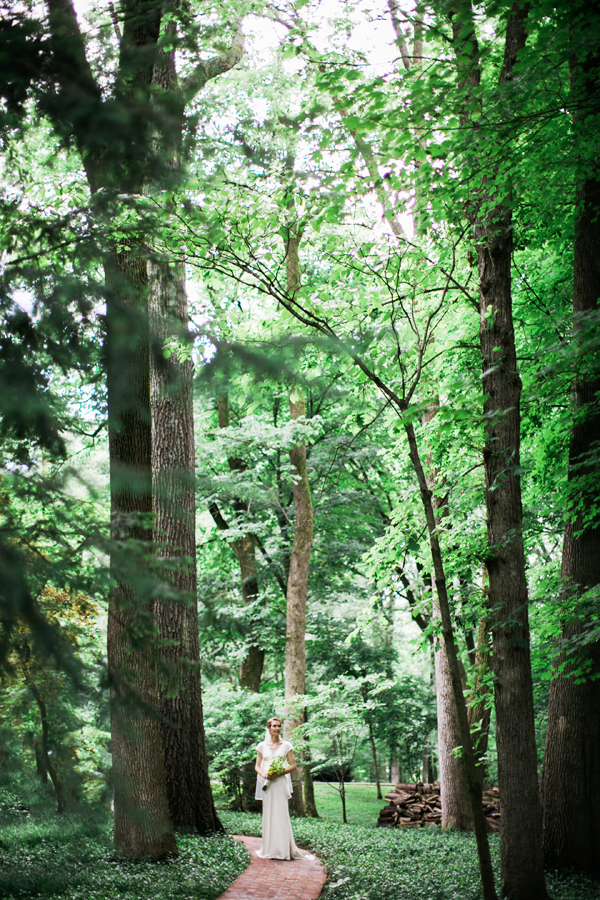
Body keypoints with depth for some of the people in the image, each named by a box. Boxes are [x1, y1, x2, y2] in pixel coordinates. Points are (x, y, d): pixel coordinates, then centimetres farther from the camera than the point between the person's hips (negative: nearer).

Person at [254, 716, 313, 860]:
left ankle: (283, 849, -2)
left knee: (281, 814, -6)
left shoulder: (286, 745, 4)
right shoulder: (262, 746, 9)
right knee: (268, 814, 3)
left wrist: (279, 773, -12)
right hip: (266, 783, 2)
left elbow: (293, 765, 3)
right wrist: (263, 774, -10)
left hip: (280, 782, -2)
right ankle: (269, 849, 8)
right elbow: (257, 766, 12)